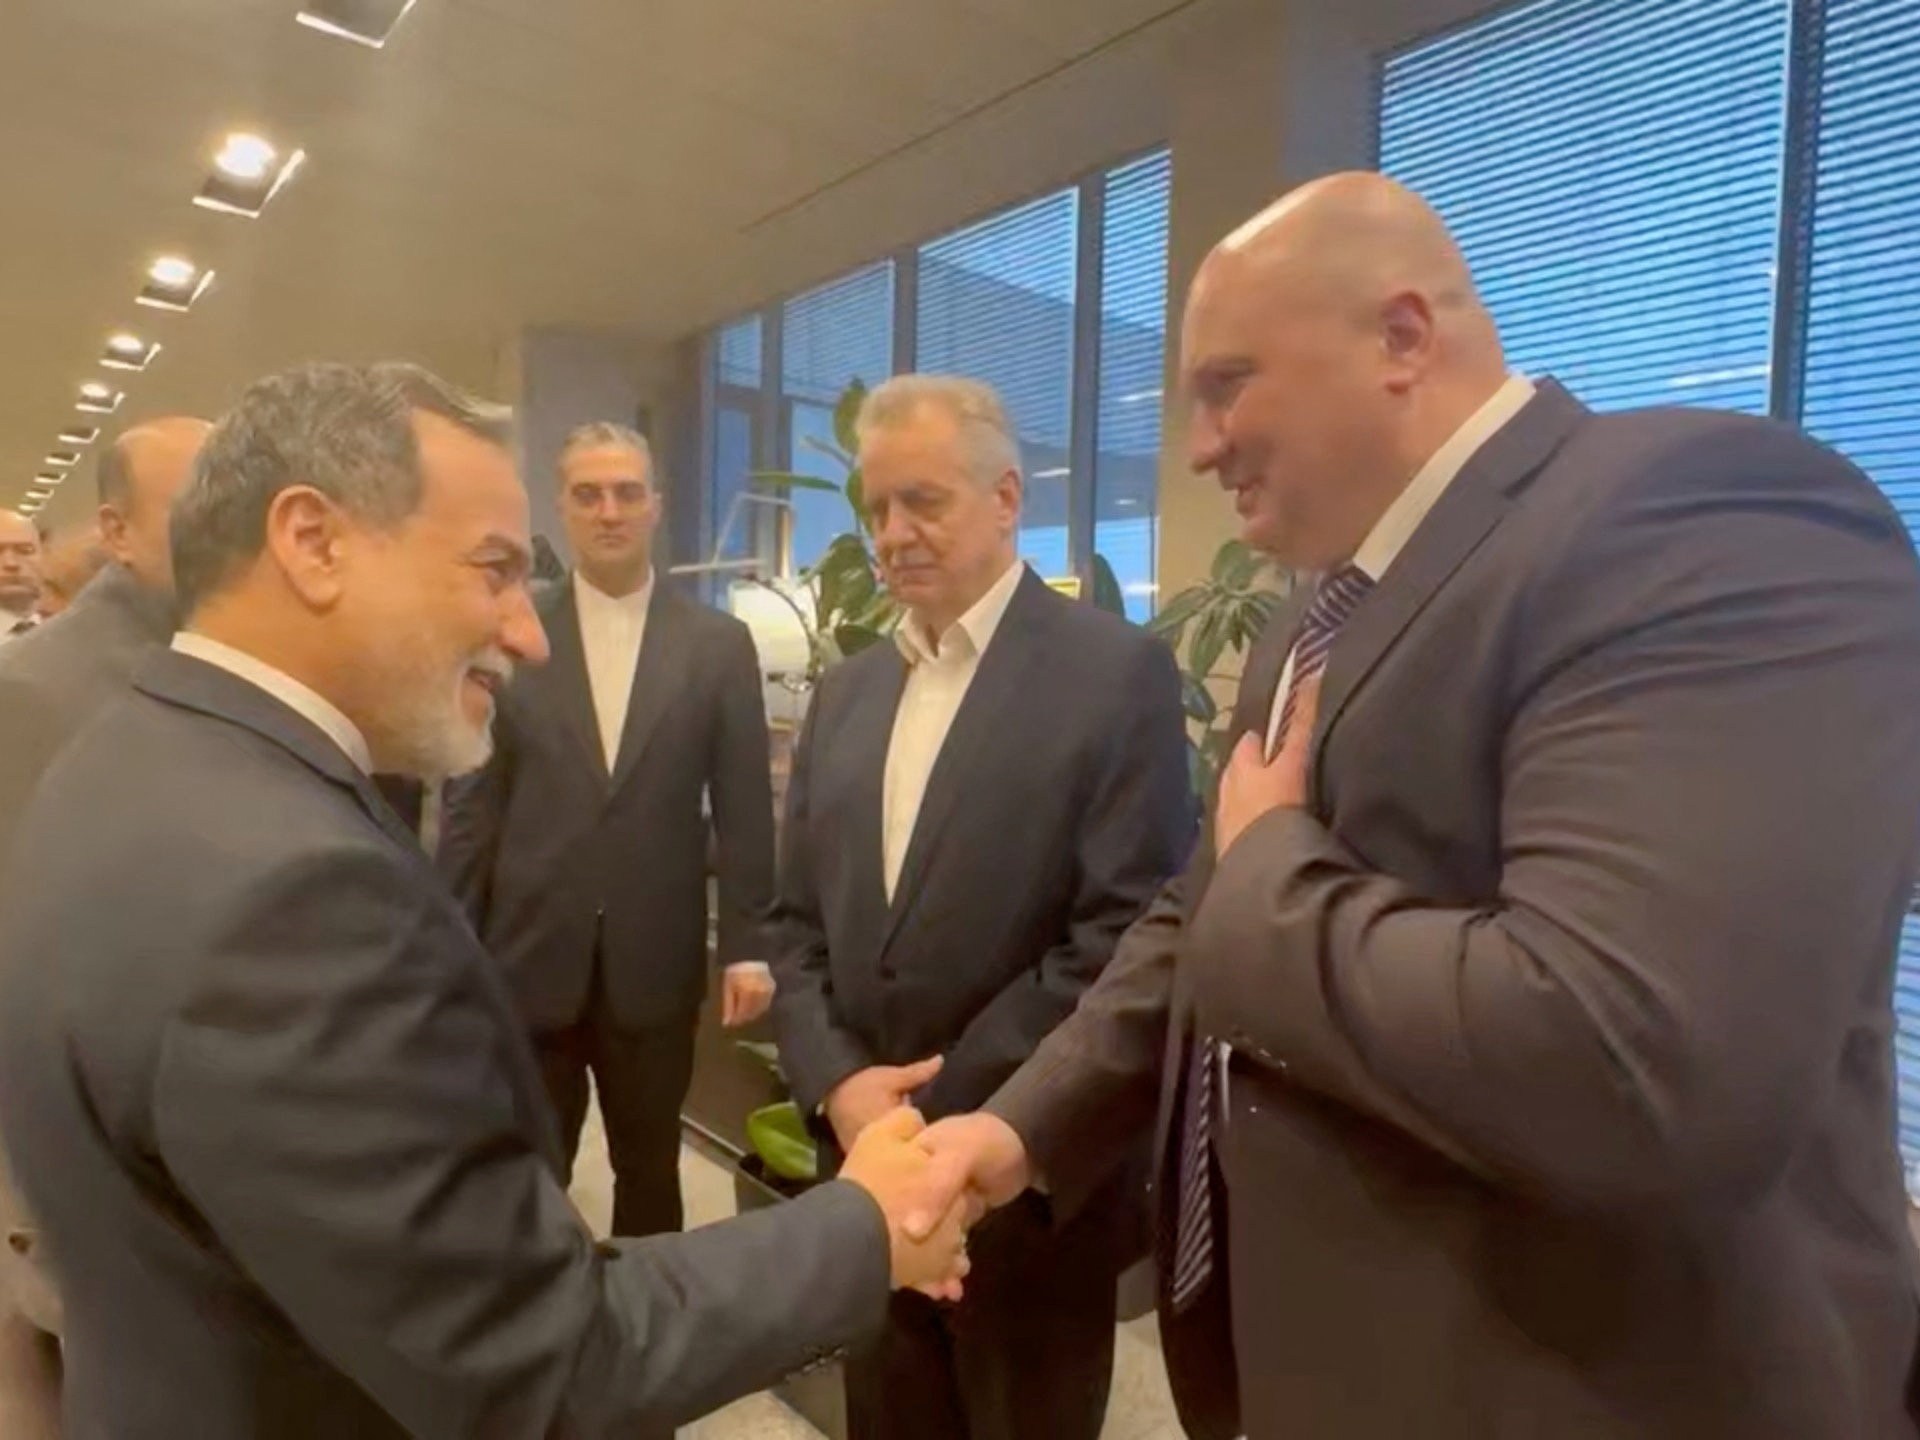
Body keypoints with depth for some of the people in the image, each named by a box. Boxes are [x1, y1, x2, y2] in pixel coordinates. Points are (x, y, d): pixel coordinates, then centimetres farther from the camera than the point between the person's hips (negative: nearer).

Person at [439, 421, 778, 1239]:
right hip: (528, 962, 0)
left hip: (655, 964, 0)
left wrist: (747, 945, -4)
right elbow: (472, 807, 2)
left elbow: (744, 809, 0)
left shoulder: (718, 645, 0)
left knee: (649, 1172, 17)